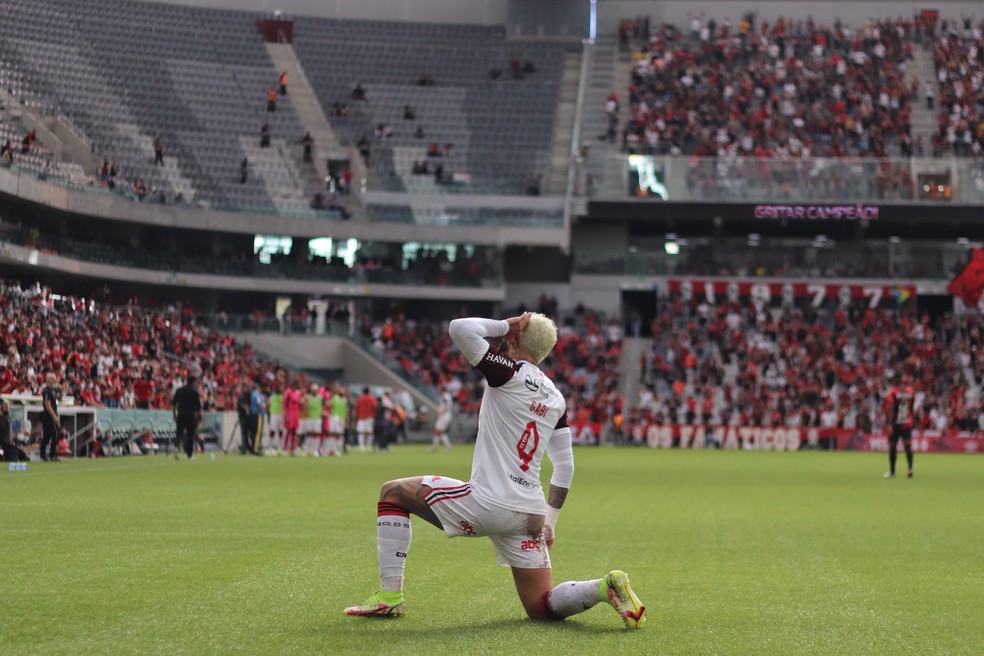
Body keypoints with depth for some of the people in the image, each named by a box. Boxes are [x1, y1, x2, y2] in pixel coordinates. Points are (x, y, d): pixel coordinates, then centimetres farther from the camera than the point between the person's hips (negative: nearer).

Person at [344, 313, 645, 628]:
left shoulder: (511, 372, -8)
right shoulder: (555, 397, 15)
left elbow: (459, 328, -17)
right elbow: (565, 466, 17)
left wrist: (504, 325, -2)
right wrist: (549, 521, 22)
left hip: (488, 504, -7)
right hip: (529, 515, 7)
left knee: (392, 492, 9)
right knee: (541, 607, 13)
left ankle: (389, 595, 1)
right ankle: (606, 587, -14)